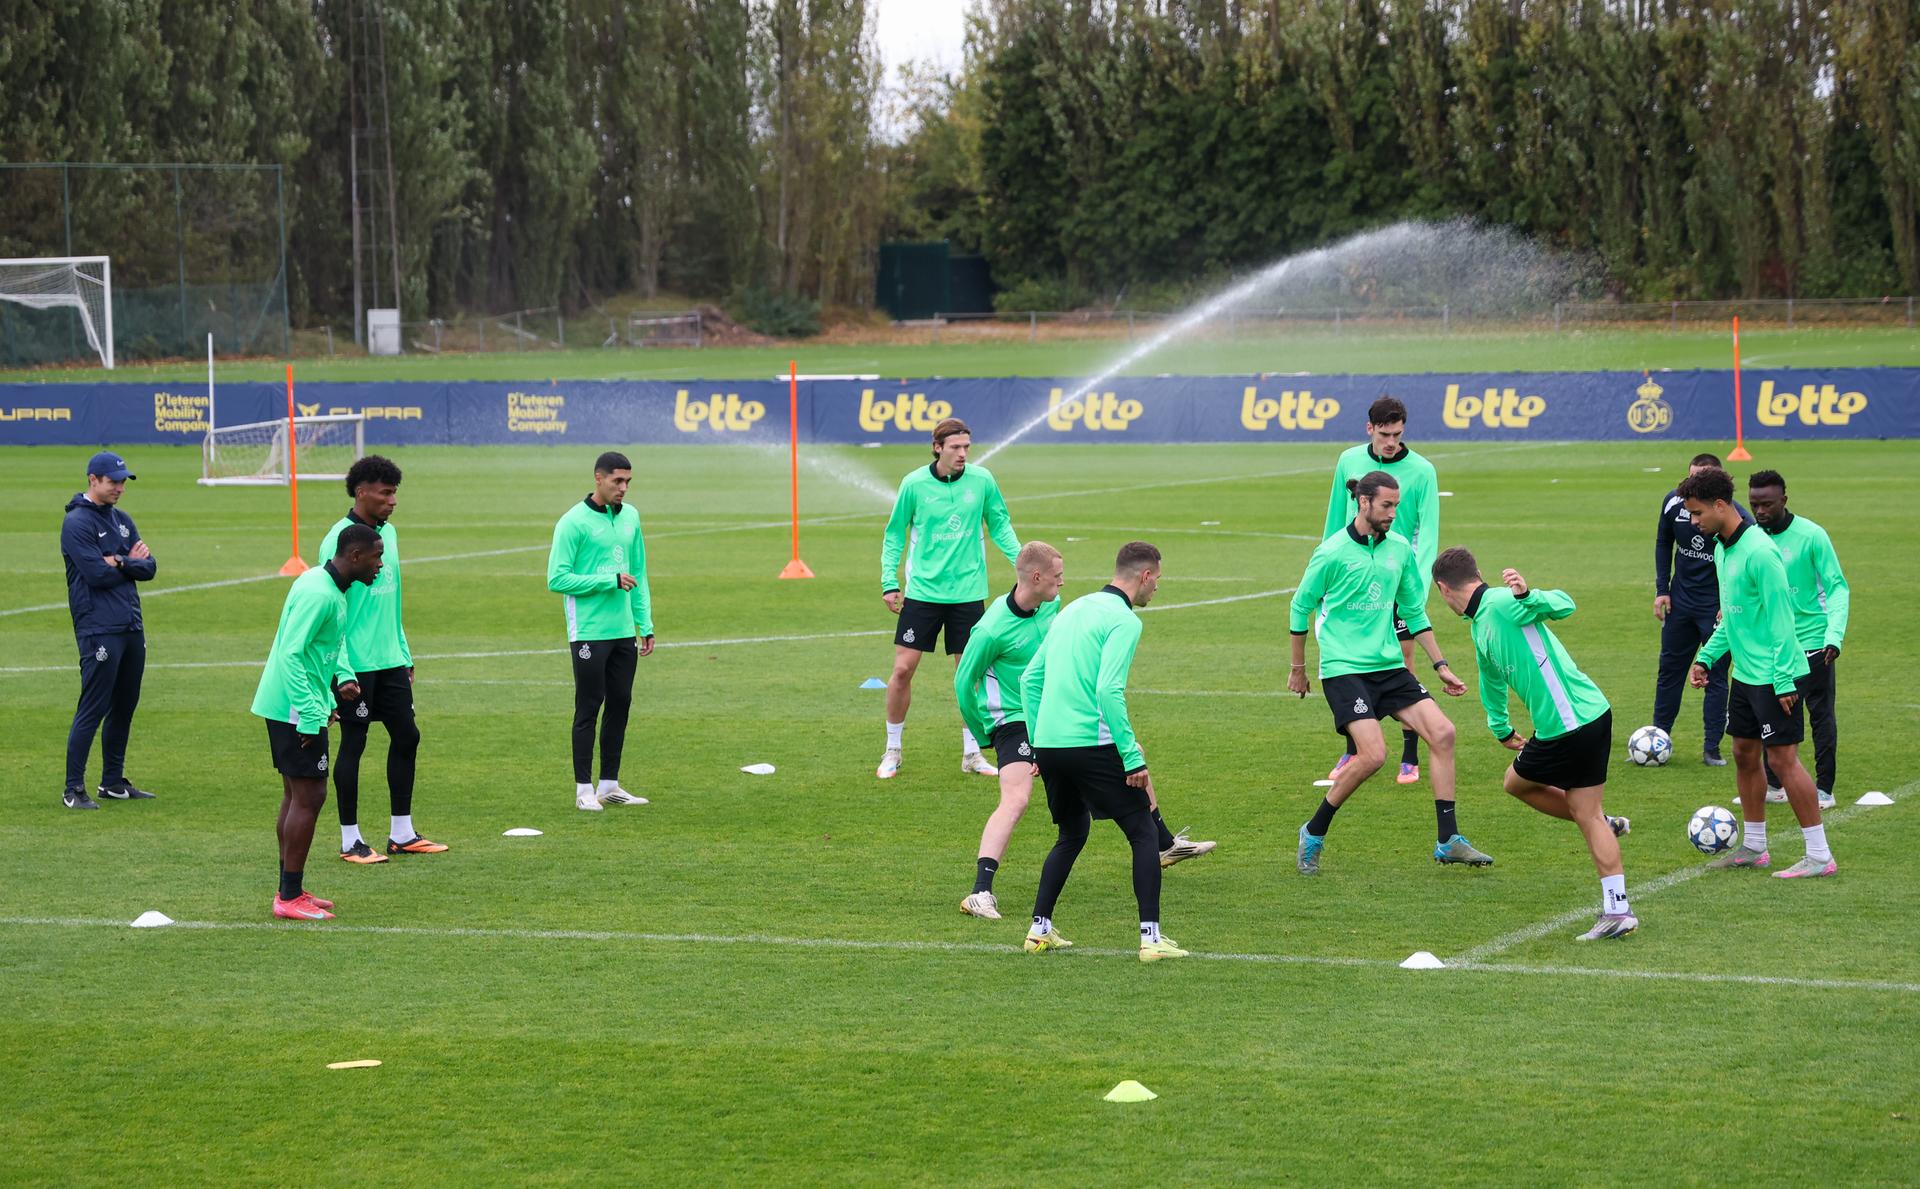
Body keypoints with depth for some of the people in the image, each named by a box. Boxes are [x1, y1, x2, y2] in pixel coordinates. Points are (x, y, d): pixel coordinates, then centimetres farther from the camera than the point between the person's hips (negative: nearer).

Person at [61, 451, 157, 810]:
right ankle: (73, 789, -5)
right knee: (92, 709, -9)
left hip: (132, 628, 8)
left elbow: (149, 568, 9)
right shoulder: (77, 522, -8)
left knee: (124, 706, 13)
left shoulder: (122, 520, 17)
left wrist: (120, 562, -10)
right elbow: (97, 574, -17)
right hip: (99, 629, -8)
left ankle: (113, 781, 23)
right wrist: (133, 563, -2)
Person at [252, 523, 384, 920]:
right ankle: (290, 898, -3)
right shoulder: (319, 594, -21)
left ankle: (290, 891, 23)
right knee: (309, 797, -6)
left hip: (293, 709, 11)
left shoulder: (333, 588, 11)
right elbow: (291, 654, -26)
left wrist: (343, 675, 6)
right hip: (296, 709, -11)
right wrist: (310, 713, -25)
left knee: (297, 795, 15)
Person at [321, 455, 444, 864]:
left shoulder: (388, 533, 12)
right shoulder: (340, 538, -13)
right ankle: (350, 841, 8)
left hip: (389, 661, 8)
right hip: (356, 664, -8)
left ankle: (402, 834, 18)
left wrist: (404, 653, 19)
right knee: (353, 744, -1)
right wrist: (341, 671, -18)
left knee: (406, 737, 9)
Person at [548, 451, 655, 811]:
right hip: (589, 632, -6)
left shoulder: (630, 517, 10)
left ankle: (610, 784, 17)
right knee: (589, 709, -2)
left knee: (620, 706, 9)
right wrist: (610, 581, -17)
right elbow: (557, 579, -14)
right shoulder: (574, 522, -10)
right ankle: (584, 789, 4)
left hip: (624, 632, 6)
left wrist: (645, 625, 11)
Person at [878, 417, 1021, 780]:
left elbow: (1000, 526, 9)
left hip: (967, 592, 1)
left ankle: (972, 753, 18)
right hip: (923, 590, -1)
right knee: (903, 669, -4)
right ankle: (892, 751, 11)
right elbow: (894, 534, 4)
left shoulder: (981, 481, -2)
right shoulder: (914, 484, -6)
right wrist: (889, 582, -1)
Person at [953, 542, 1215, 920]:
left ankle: (1165, 845, 31)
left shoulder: (1053, 605, -2)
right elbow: (963, 682, -13)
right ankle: (980, 893, -28)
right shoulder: (992, 629, -25)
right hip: (1013, 720, -8)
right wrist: (981, 736, -3)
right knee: (1016, 799, -27)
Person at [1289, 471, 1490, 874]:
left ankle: (1449, 842, -2)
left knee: (1442, 732, -9)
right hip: (1344, 669, -6)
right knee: (1373, 754, -20)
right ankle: (1313, 834, 0)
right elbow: (1301, 608, 2)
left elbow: (1414, 612, 18)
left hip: (1389, 667, 6)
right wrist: (1297, 669, 9)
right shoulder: (1332, 552, -9)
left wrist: (1440, 665, 14)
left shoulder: (1400, 549, 7)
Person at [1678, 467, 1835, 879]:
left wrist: (1783, 679, -21)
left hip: (1774, 675, -9)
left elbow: (1780, 617, -21)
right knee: (1744, 754, 14)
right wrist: (1707, 657, 14)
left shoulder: (1759, 551, -21)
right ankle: (1753, 847, 26)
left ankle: (1820, 856, -2)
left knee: (1782, 758, -7)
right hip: (1745, 672, 9)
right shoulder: (1721, 547, 8)